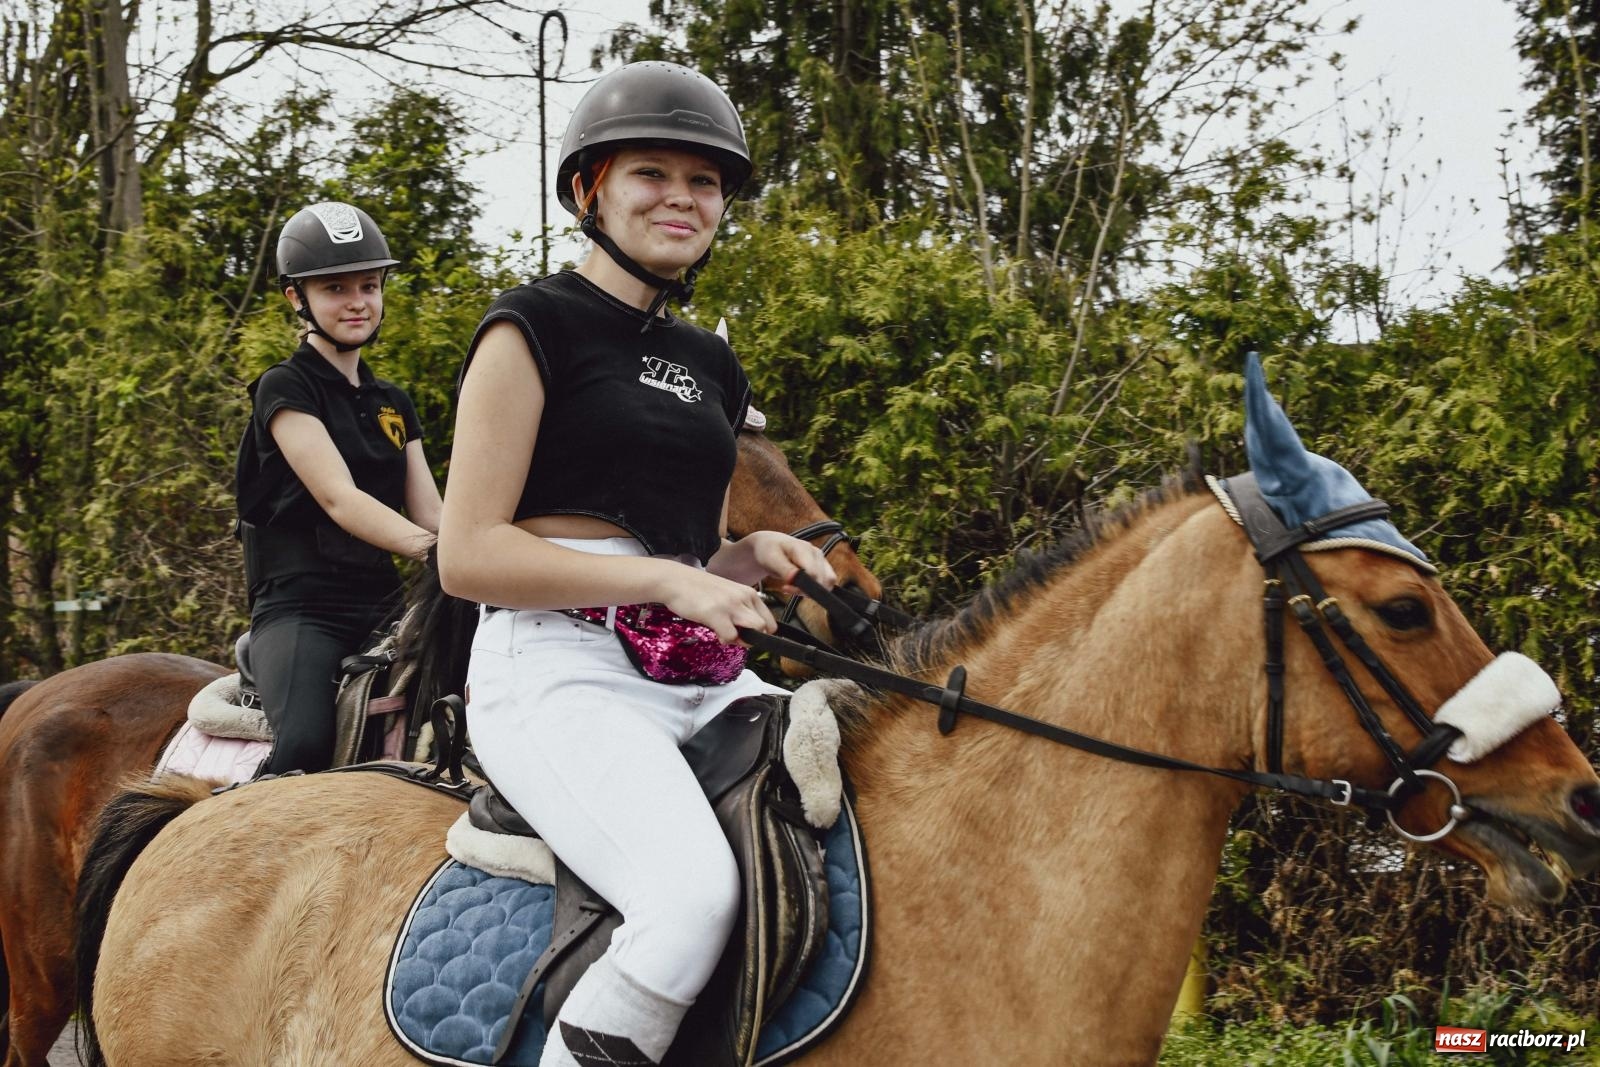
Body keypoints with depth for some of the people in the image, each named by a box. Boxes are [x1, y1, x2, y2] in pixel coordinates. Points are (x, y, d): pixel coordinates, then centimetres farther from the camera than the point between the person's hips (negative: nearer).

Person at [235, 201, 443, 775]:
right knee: (306, 746, -33)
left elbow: (431, 516, 11)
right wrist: (431, 548, -30)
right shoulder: (286, 388, -1)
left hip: (382, 605, 7)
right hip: (301, 606, -6)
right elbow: (338, 497, -15)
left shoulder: (393, 403, 19)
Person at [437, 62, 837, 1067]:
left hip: (706, 680, 7)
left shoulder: (712, 366, 20)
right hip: (557, 671, -7)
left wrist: (760, 555, 6)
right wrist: (664, 577, -15)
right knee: (695, 890, -33)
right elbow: (468, 555, -9)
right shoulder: (535, 328, -1)